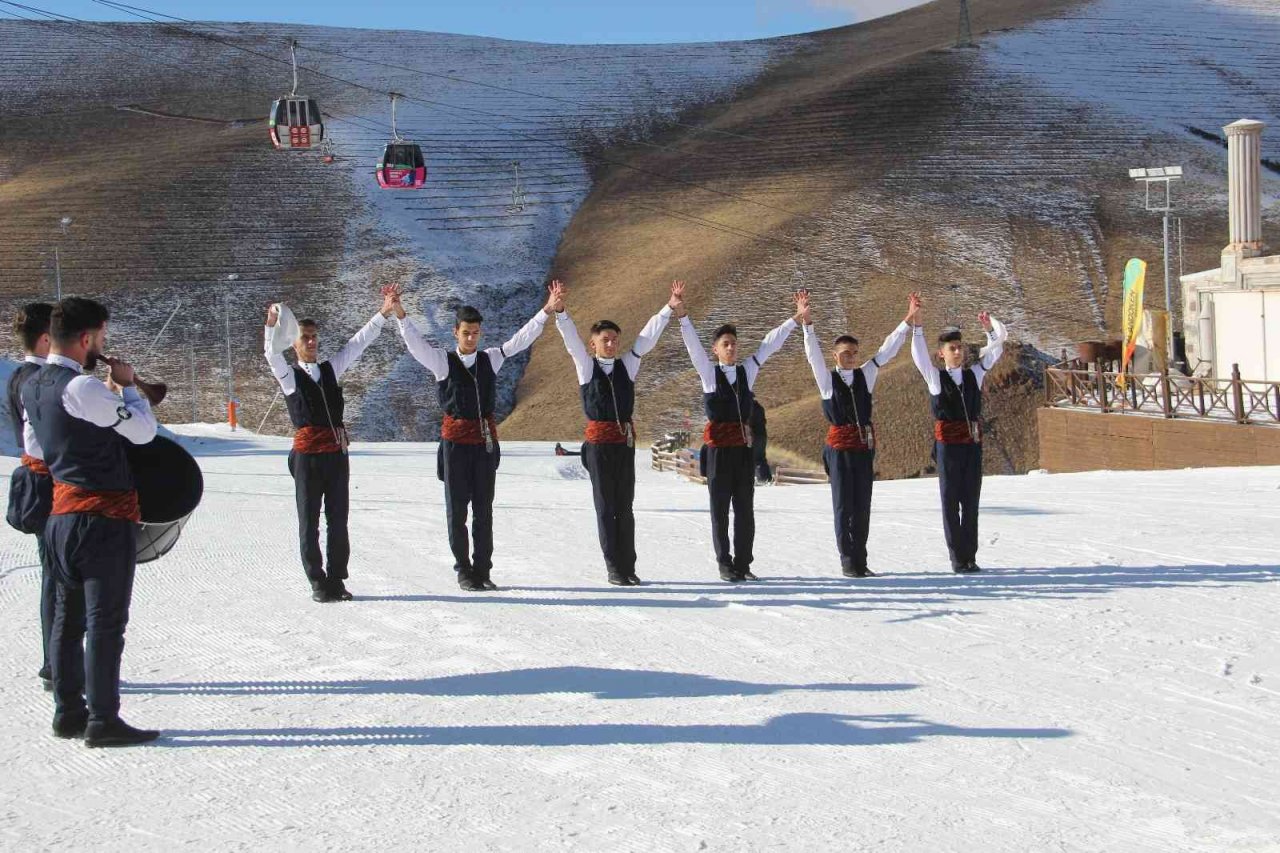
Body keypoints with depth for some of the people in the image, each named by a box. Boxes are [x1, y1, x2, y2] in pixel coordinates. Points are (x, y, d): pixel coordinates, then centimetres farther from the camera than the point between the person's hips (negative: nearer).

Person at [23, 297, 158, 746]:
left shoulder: (32, 387, 7)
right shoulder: (83, 387, -20)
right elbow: (144, 431, -16)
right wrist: (127, 385, -1)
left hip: (62, 513, 9)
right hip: (105, 518, -9)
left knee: (68, 615, 15)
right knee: (106, 621, -3)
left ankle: (68, 712, 22)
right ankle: (103, 721, 2)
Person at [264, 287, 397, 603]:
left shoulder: (330, 369, 16)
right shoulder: (289, 376, 5)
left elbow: (358, 343, 13)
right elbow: (272, 353, -13)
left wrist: (384, 312, 8)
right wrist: (273, 324, -31)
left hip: (337, 453, 4)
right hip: (307, 454, -4)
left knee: (338, 520, 6)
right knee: (309, 522, 1)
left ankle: (336, 580, 13)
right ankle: (317, 583, 7)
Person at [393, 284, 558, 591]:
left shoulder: (491, 359, 9)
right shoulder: (443, 361, -1)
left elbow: (521, 339, 7)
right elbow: (415, 342, -13)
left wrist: (547, 311, -1)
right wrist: (400, 314, -28)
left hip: (486, 439, 3)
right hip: (456, 439, -3)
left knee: (483, 508, 7)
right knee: (457, 508, 3)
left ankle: (482, 570, 13)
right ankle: (463, 570, 11)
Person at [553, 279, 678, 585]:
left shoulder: (627, 364, 9)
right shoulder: (586, 366, 1)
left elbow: (647, 337, 5)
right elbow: (571, 338, -11)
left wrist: (669, 308, -2)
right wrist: (559, 312, -27)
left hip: (626, 440, 3)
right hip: (599, 440, -3)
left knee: (624, 506, 6)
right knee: (605, 506, 2)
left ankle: (628, 567, 9)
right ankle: (613, 568, 6)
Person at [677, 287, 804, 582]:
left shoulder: (747, 371, 10)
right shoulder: (709, 373, 2)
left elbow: (770, 344, 8)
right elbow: (692, 344, -9)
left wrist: (797, 316, 5)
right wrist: (681, 312, -22)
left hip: (744, 447, 3)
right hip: (719, 448, -3)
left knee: (745, 509, 5)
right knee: (720, 510, 3)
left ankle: (743, 564, 12)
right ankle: (725, 565, 10)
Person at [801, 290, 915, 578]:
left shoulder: (865, 375, 9)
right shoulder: (827, 378, 0)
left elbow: (887, 350, 6)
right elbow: (813, 353, -12)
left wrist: (908, 319, -1)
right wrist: (807, 322, -25)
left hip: (865, 446, 4)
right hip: (839, 446, -4)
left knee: (862, 506, 6)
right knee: (843, 506, 0)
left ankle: (860, 562, 12)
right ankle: (848, 562, 4)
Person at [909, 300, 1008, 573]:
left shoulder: (974, 374, 10)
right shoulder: (935, 378, 1)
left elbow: (997, 345, 10)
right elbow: (919, 352, -12)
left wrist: (990, 325, -6)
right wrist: (916, 323, -21)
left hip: (973, 443, 3)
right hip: (948, 445, -3)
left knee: (971, 501, 6)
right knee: (951, 502, 1)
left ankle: (970, 557, 12)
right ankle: (957, 558, 6)